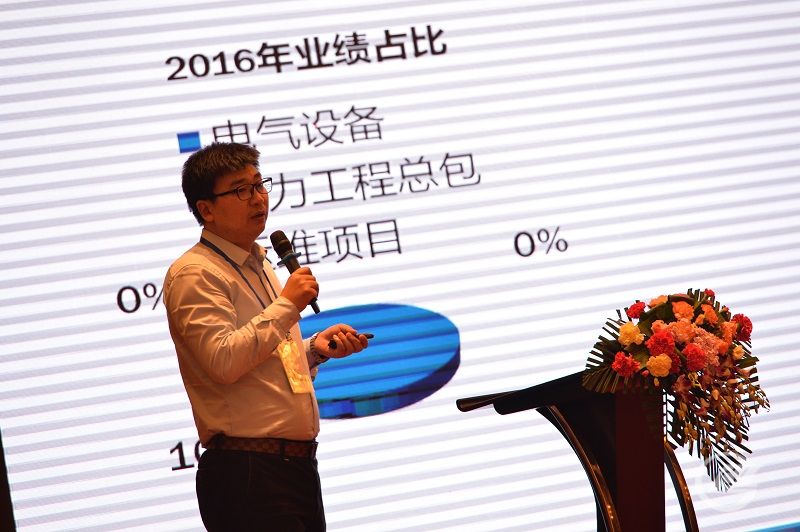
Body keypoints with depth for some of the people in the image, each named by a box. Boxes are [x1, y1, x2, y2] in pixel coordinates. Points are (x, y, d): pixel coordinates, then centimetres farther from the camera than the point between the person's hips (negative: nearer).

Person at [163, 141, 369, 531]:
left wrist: (316, 348, 10)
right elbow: (224, 361, -21)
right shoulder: (195, 274, -8)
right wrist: (287, 305, -16)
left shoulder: (259, 266, 20)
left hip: (297, 465, 9)